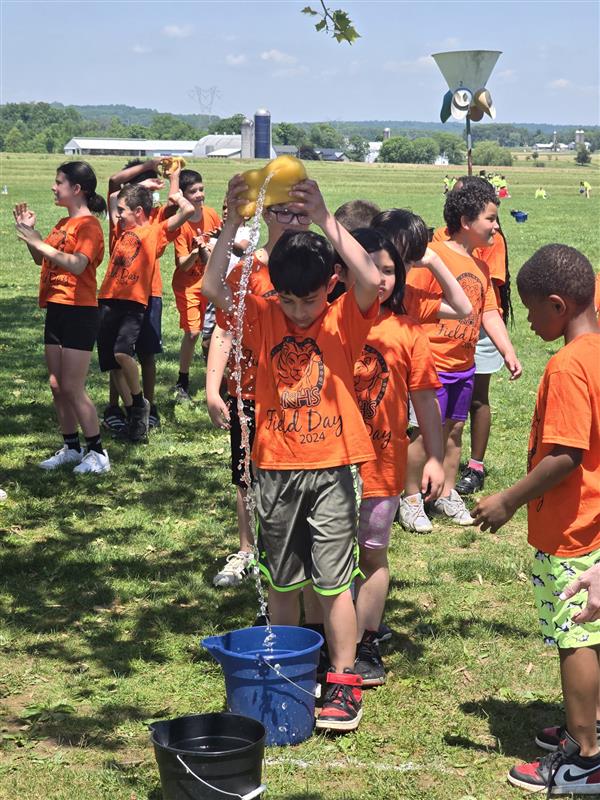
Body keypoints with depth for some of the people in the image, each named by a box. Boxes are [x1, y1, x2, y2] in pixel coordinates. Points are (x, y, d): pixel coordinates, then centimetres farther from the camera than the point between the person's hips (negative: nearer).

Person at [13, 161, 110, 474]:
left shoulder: (88, 225, -13)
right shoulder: (63, 223, 15)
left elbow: (77, 265, -27)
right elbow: (41, 259, 18)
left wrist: (37, 241, -25)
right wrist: (29, 230, 4)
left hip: (79, 313, -9)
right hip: (56, 310, 9)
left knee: (72, 388, -8)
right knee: (57, 386, 11)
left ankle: (97, 453, 1)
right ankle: (71, 448, 20)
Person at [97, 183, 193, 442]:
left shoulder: (156, 230, 3)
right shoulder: (123, 229, 20)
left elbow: (188, 210, -8)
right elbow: (112, 196, 34)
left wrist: (177, 197, 10)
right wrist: (139, 187, 28)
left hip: (134, 302, -7)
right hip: (108, 301, 7)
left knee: (122, 353, -26)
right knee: (112, 363, 3)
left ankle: (140, 402, -4)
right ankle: (132, 414, 12)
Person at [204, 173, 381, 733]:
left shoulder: (344, 320, -6)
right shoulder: (263, 319, 0)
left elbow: (370, 280, -26)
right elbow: (214, 288, -15)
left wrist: (323, 218, -29)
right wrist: (233, 220, -23)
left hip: (331, 467, -3)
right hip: (275, 468, 3)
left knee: (333, 580, 2)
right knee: (281, 581, 14)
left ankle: (343, 681, 13)